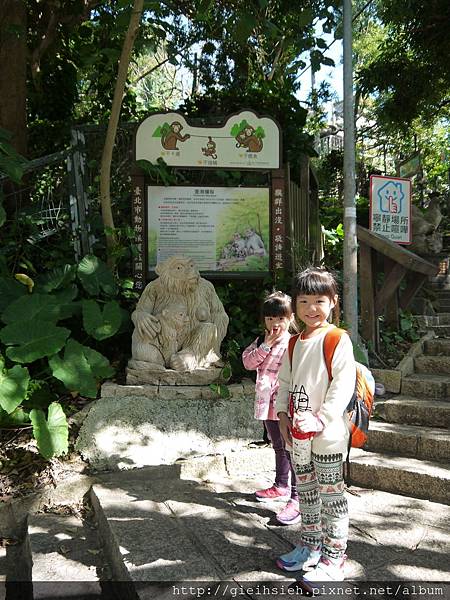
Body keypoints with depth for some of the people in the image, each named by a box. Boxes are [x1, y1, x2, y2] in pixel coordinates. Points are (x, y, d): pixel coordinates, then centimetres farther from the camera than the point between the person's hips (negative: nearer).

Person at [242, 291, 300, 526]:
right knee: (279, 447, 23)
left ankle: (296, 499, 0)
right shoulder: (261, 341, 11)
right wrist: (266, 345, -11)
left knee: (291, 450, -6)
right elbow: (248, 362, -2)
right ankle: (281, 486, 40)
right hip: (268, 405, 8)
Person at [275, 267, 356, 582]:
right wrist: (284, 415, 3)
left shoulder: (338, 340, -12)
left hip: (328, 433, -7)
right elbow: (285, 382, 14)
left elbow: (344, 384, -18)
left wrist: (322, 419, -22)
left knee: (331, 492, 4)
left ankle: (334, 558, 18)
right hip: (298, 432, 7)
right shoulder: (294, 343, 9)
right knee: (305, 489, 20)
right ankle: (311, 544, 37)